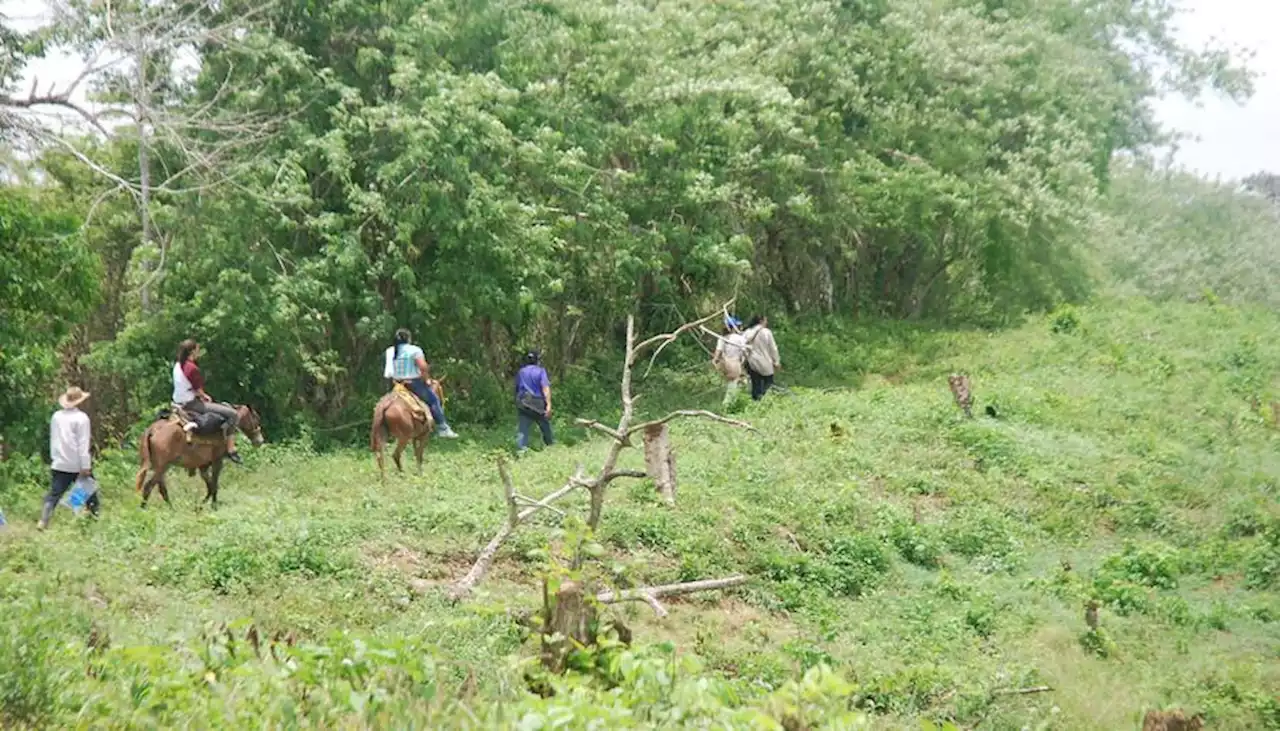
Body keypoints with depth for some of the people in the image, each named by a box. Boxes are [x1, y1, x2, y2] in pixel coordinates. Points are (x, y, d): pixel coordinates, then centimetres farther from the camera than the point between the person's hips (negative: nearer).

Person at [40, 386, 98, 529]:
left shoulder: (56, 416, 5)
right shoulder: (81, 417, -11)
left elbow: (53, 439, 13)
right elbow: (83, 444, -14)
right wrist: (86, 466, -14)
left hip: (59, 464, 4)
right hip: (77, 465, -4)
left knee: (54, 494, 1)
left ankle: (43, 522, -10)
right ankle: (95, 516, 24)